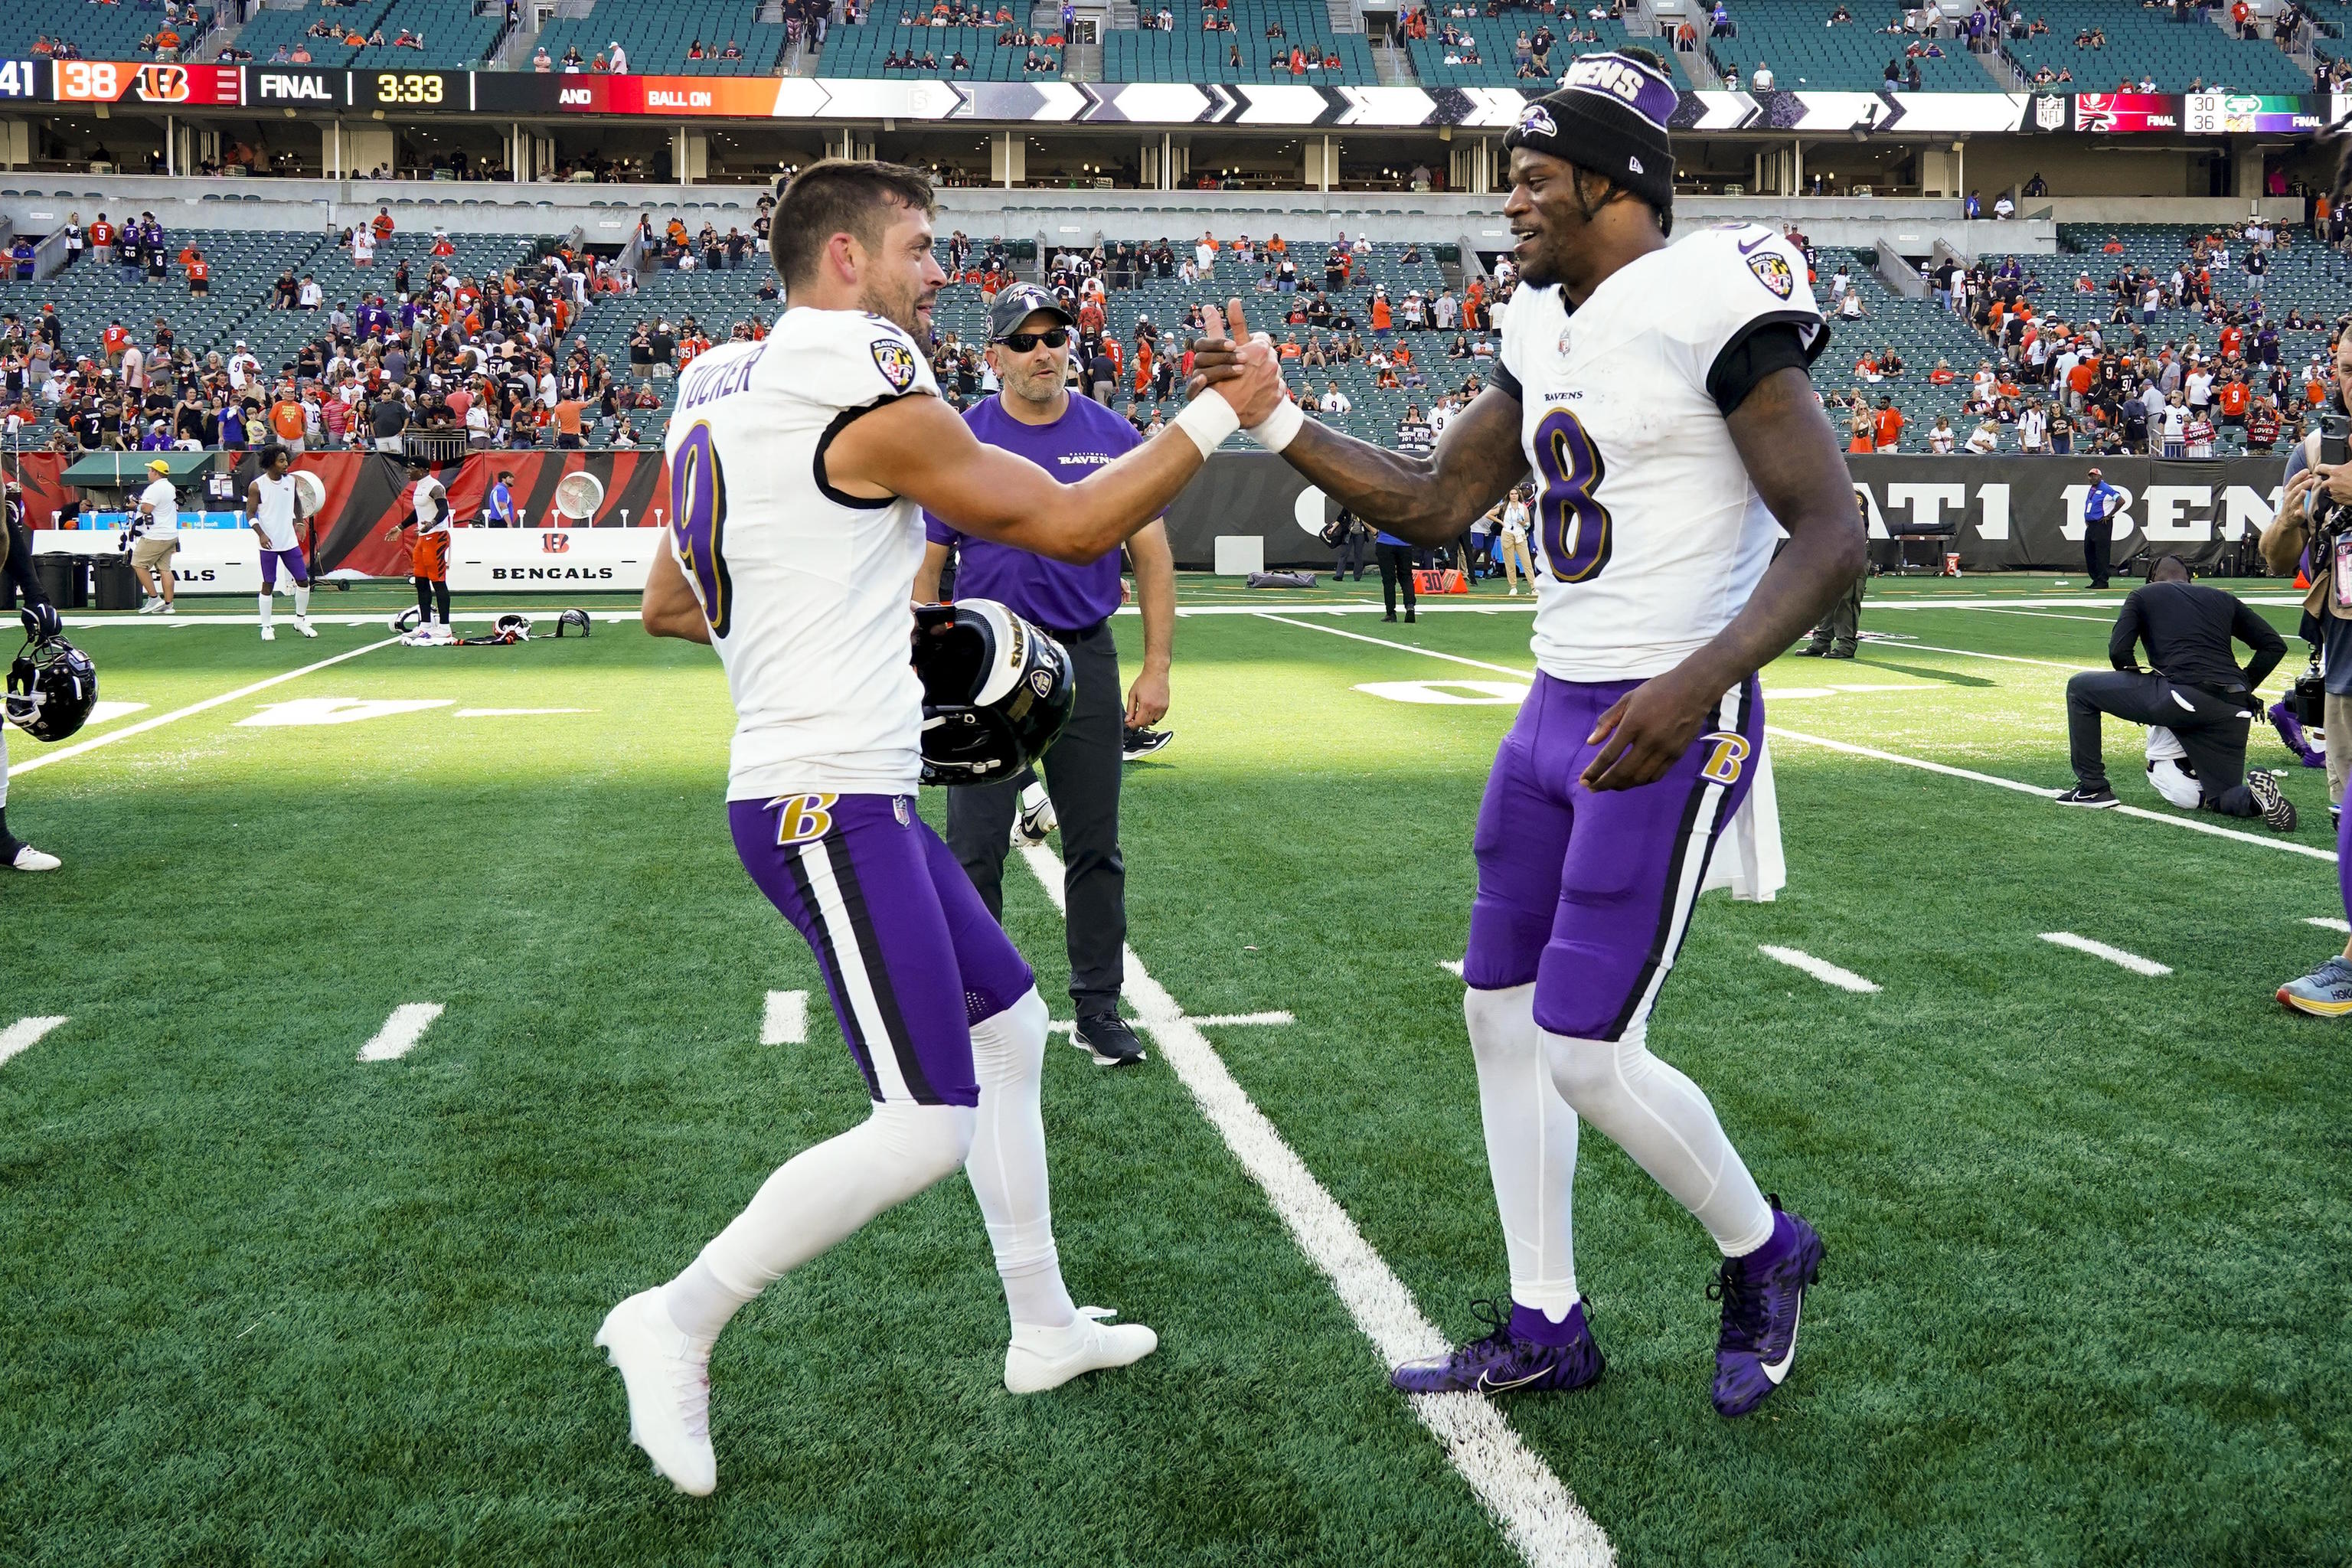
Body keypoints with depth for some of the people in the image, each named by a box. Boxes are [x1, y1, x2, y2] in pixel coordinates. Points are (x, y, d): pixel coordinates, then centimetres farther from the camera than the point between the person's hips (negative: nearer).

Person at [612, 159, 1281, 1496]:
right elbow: (1077, 528, -8)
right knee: (928, 1127, -10)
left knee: (1008, 1023, 19)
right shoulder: (876, 407, -14)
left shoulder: (726, 397, 14)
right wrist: (1225, 412, 1)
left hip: (847, 793, 10)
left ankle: (1044, 1327, 29)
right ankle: (681, 1322, 2)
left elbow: (671, 607, 22)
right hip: (833, 804, -10)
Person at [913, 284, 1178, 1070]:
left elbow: (1152, 554, 5)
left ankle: (1098, 1009, 20)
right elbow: (926, 567, 0)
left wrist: (1156, 668, -2)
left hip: (1085, 660, 2)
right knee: (975, 850, 1)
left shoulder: (1112, 436, 3)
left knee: (1095, 847, 8)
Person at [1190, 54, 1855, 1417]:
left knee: (1587, 1051, -6)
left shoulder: (1711, 303, -15)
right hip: (1557, 712, 9)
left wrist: (1700, 680, -30)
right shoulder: (1545, 331, 11)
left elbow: (1831, 535, -19)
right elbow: (1436, 503, 17)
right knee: (1503, 1012, 12)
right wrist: (1278, 423, 9)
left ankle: (1762, 1255, 22)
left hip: (1671, 730, -9)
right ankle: (1546, 1330, 25)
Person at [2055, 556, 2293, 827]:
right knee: (2224, 800, 19)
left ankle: (2092, 788, 14)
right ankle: (2255, 795, -17)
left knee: (2080, 688, 15)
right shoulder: (2223, 599, 28)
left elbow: (2118, 651, 6)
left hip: (2181, 695, -4)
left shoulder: (2144, 595, 18)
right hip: (2232, 711, 4)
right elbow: (2274, 645, 23)